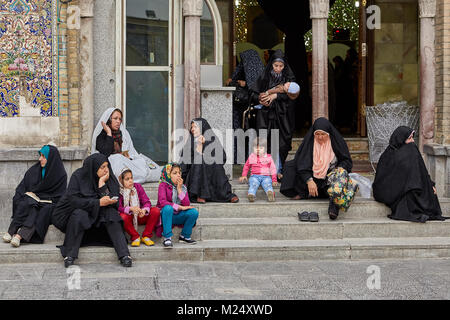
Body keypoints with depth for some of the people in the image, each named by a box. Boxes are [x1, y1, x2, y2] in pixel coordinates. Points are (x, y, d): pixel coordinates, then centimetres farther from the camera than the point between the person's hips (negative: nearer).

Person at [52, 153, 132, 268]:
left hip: (99, 215, 3)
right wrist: (98, 202, -27)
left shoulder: (109, 178, -5)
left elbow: (112, 201, -13)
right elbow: (73, 200, -21)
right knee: (79, 215, -35)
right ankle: (70, 256, -31)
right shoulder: (78, 176, -13)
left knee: (111, 214, -27)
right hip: (76, 211, -3)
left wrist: (102, 184, -22)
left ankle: (124, 255, -34)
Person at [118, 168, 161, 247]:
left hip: (141, 216, 3)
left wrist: (144, 210, -28)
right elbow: (118, 208, -18)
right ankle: (135, 237, -12)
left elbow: (147, 202, -5)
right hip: (129, 218, -3)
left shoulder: (138, 187, 0)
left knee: (156, 211, -21)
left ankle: (146, 236, -9)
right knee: (122, 217, -36)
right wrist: (131, 208, -36)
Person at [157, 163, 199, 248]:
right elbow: (162, 202, -23)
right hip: (166, 215, -4)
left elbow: (187, 205, -7)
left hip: (178, 217, 4)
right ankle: (167, 238, -31)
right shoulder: (163, 185, -7)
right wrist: (180, 207, -23)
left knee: (194, 212, -20)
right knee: (168, 208, -37)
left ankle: (185, 236, 2)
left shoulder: (183, 187, 6)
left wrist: (179, 189, -14)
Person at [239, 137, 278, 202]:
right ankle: (251, 194, -57)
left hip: (266, 177, -1)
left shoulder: (268, 157, 10)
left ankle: (270, 192, -62)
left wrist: (274, 180, 5)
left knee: (267, 184, -34)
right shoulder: (251, 157, 14)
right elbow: (246, 167, 29)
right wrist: (244, 176, 19)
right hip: (254, 176, 1)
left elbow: (273, 169, 11)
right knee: (253, 183, -33)